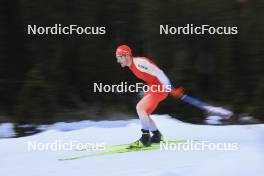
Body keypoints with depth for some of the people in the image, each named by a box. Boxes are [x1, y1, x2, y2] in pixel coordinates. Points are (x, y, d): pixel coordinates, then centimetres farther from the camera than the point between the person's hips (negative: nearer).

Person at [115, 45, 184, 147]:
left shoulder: (139, 62, -21)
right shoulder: (132, 65, 9)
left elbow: (158, 73, -24)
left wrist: (170, 89, -26)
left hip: (160, 88, -10)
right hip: (153, 87, 10)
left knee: (140, 107, -19)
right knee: (143, 113, 10)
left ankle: (145, 138, -16)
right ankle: (157, 136, 23)